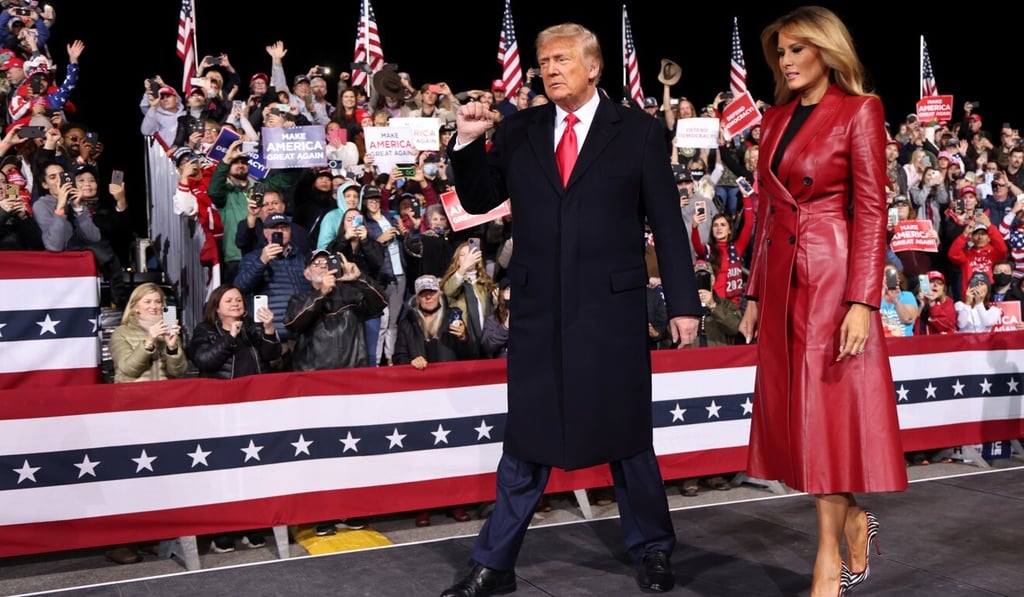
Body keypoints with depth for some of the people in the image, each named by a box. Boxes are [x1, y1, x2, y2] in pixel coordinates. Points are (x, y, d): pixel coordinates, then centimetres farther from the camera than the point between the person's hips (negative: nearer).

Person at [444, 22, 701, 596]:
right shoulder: (518, 130, 7)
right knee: (526, 440, 10)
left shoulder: (638, 130, 1)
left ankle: (652, 550, 30)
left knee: (626, 434, 10)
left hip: (613, 310, -2)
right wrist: (468, 142, -5)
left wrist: (683, 301, -3)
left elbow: (667, 222, 0)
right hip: (538, 310, 2)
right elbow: (479, 201, 11)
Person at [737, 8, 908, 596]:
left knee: (828, 411, -3)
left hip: (832, 278, -6)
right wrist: (755, 294, 12)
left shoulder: (859, 111, -4)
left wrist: (861, 301, -18)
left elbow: (871, 210, -10)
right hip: (781, 280, 7)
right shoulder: (777, 118, 15)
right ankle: (854, 523, 27)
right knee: (798, 412, 8)